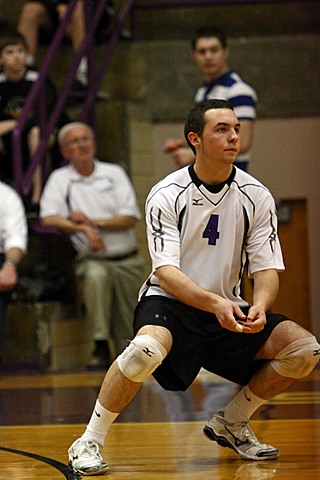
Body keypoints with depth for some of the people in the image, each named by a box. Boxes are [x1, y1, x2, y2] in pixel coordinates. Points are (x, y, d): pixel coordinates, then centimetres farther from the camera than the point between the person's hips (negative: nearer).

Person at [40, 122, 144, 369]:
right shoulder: (60, 179, 5)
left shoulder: (114, 173, 9)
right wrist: (83, 229, -23)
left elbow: (130, 218, 0)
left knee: (128, 328, -4)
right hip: (92, 260, -3)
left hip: (127, 262, 3)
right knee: (97, 275, -37)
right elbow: (48, 219, -9)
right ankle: (101, 346, -32)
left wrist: (94, 222, -14)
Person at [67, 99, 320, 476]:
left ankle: (231, 423, 10)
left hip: (227, 309, 5)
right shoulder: (167, 195, -12)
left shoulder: (256, 196, -2)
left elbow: (267, 269, -3)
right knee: (147, 349, -38)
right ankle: (89, 443, -20)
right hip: (169, 303, -5)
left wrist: (260, 307, -27)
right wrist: (214, 303, -38)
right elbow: (166, 272, -20)